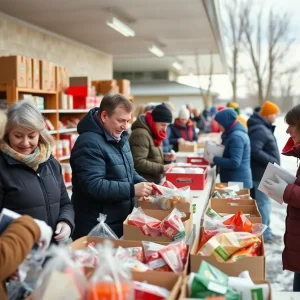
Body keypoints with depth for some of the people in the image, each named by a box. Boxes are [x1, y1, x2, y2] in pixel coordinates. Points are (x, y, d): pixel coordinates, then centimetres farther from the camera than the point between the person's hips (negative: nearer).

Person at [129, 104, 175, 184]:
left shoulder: (152, 133, 14)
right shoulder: (141, 134, -19)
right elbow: (138, 163, -26)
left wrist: (164, 157, 4)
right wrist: (162, 168, -23)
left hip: (154, 182, 10)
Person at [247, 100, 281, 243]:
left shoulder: (262, 127, 13)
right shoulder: (260, 130, -21)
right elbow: (254, 151, -30)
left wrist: (272, 161, 10)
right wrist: (272, 161, -23)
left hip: (264, 172, 11)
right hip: (262, 173, -11)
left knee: (264, 202, 17)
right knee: (263, 203, -2)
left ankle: (266, 231, 27)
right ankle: (263, 234, 7)